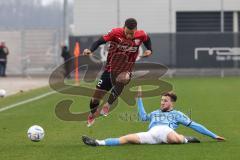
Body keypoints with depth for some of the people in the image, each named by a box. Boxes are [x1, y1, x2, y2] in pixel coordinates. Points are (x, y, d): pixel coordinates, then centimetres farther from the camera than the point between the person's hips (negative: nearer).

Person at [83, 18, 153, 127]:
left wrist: (149, 50, -4)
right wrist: (90, 50, -31)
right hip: (110, 69, 0)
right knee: (97, 95, 4)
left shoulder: (141, 35, -11)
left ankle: (108, 104, -20)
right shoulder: (116, 33, -18)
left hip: (125, 70, 0)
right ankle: (92, 115, 37)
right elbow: (100, 41, -15)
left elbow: (147, 39, 13)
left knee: (124, 79, -38)